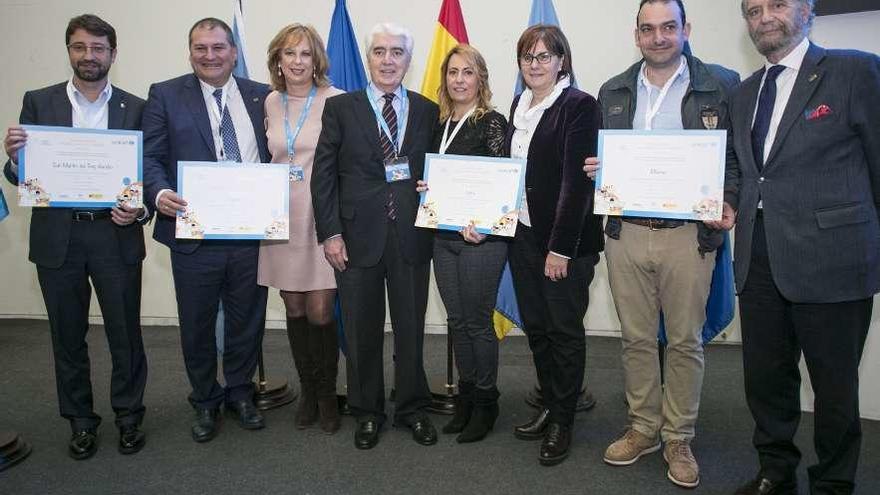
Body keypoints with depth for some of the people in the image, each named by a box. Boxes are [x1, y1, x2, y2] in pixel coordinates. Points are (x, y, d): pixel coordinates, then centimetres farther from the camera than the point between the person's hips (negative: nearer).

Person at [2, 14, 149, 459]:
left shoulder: (135, 108, 4)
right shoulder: (38, 102, 6)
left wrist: (140, 211, -16)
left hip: (115, 235, -1)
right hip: (57, 237, 1)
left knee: (125, 333, 6)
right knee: (68, 336, 12)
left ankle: (128, 417, 24)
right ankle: (81, 421, 28)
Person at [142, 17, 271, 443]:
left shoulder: (261, 97, 8)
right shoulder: (166, 95, 2)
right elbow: (150, 156, -2)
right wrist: (160, 193, -22)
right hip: (193, 234, -1)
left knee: (247, 320, 13)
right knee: (197, 325, 12)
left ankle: (240, 392, 35)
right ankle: (205, 401, 33)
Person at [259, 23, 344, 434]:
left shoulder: (336, 101, -6)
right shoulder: (270, 103, 9)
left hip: (324, 219, -4)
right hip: (283, 220, 4)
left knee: (319, 312, -3)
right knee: (294, 310, 11)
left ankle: (327, 395, 19)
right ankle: (307, 391, 29)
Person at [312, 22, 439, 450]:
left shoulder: (428, 111, 8)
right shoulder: (341, 108, 3)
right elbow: (324, 175, -1)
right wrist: (330, 233, -8)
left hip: (411, 236, 1)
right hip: (358, 235, -1)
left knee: (411, 328, 11)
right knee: (362, 331, 10)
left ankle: (412, 408, 29)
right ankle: (367, 412, 28)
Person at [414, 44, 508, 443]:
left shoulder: (492, 123, -7)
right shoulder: (440, 126, 12)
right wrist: (425, 187, -2)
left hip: (480, 236, -6)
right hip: (443, 237, 6)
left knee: (478, 322, 2)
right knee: (456, 321, 13)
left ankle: (486, 403, 19)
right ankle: (465, 396, 28)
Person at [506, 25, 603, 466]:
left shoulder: (579, 106, -11)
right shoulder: (519, 105, 12)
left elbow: (577, 181, -16)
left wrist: (561, 248, -19)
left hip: (565, 240, -7)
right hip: (522, 232, 7)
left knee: (565, 330, 6)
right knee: (535, 326, 14)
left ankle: (563, 421, 21)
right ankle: (549, 407, 31)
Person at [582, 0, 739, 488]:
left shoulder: (721, 84, 0)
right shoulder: (613, 91, 11)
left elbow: (739, 157, 2)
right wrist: (594, 169, -4)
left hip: (687, 234, -3)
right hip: (626, 233, 3)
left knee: (684, 341, 6)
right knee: (636, 338, 11)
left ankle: (678, 439, 22)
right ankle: (643, 428, 27)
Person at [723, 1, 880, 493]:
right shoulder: (744, 93, 15)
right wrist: (733, 206, 6)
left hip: (830, 260, -5)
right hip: (759, 260, 6)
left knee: (835, 387, 9)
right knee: (765, 378, 15)